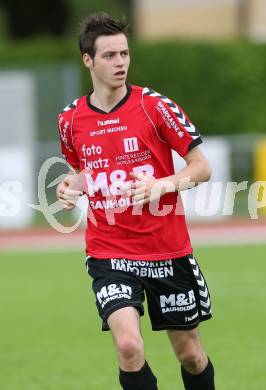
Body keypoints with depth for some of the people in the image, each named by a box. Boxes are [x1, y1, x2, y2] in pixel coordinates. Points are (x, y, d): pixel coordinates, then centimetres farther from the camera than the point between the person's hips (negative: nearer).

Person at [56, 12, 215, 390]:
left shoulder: (155, 106, -7)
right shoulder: (71, 119, 3)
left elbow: (202, 167, -4)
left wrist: (162, 185, -22)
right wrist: (71, 186, -1)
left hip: (169, 252, -1)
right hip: (109, 255, 1)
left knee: (190, 353, 9)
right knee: (129, 345, -21)